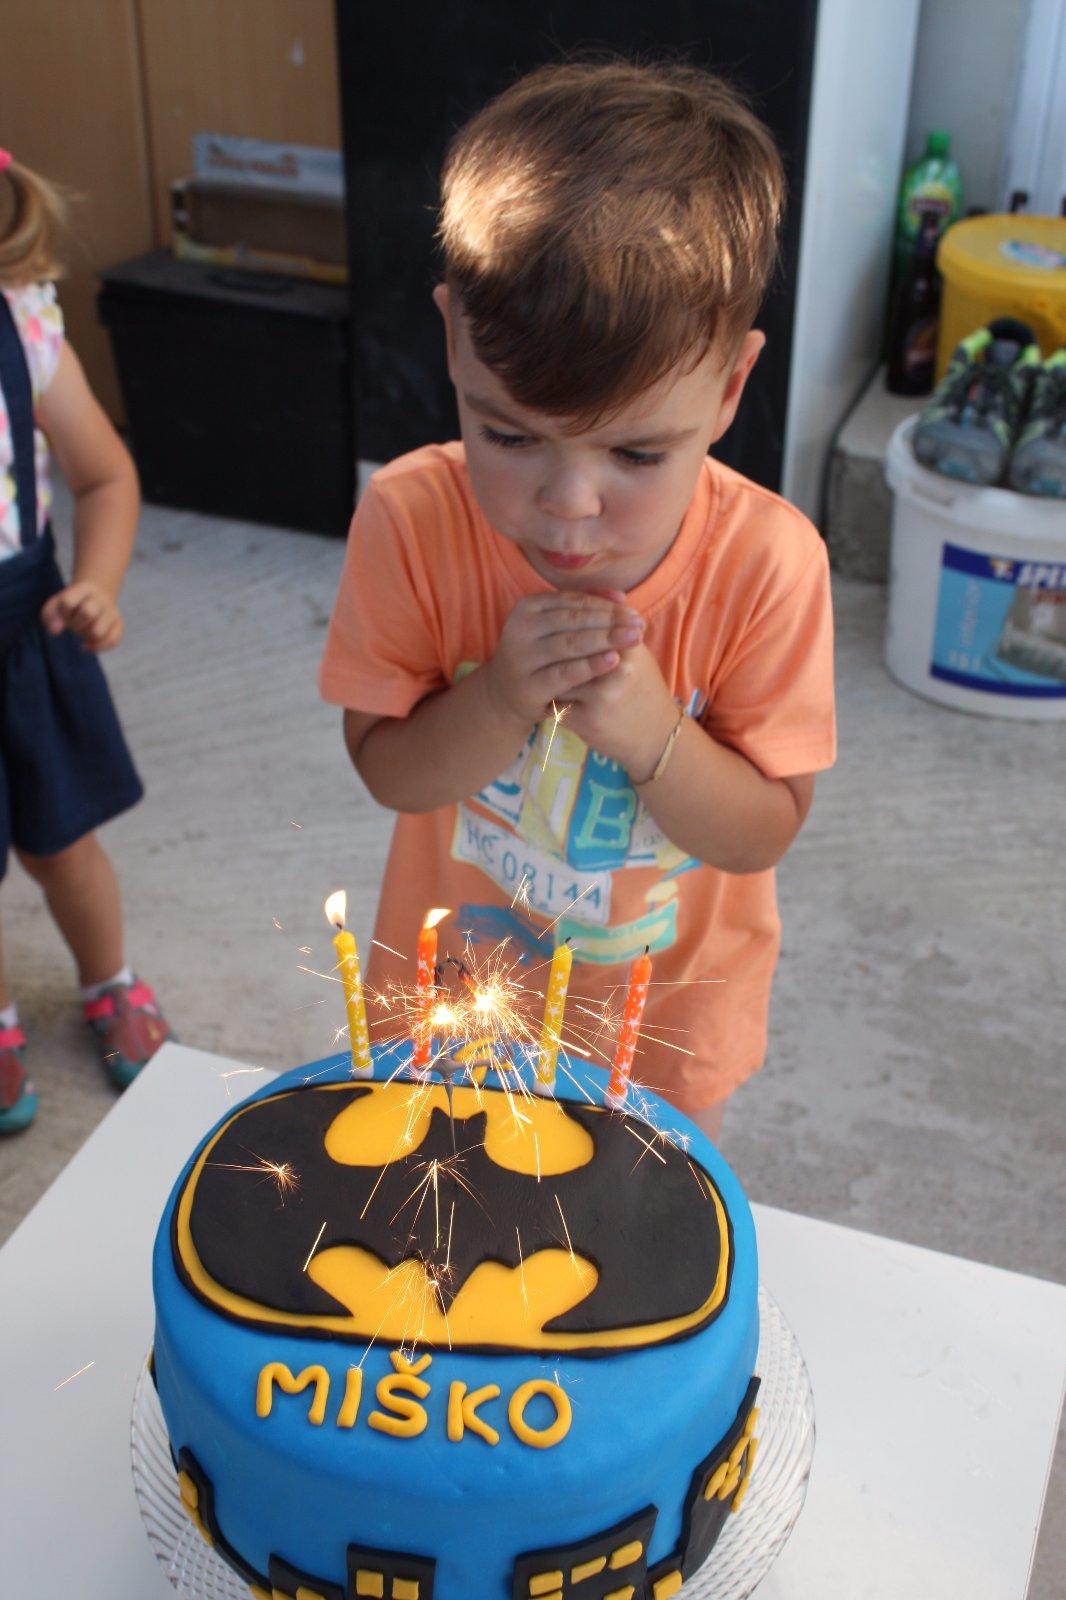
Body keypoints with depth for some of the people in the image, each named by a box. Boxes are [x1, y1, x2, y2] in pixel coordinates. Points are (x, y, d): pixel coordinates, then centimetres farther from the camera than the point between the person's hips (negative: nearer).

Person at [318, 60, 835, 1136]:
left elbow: (763, 833, -17)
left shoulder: (765, 561, -26)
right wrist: (498, 700, -34)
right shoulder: (412, 519, -24)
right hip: (456, 1001, 1)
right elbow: (388, 772, -14)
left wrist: (651, 733, -36)